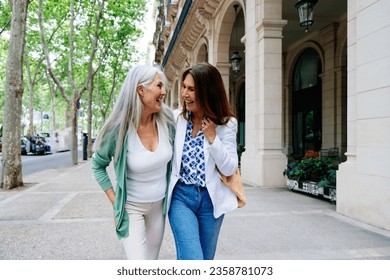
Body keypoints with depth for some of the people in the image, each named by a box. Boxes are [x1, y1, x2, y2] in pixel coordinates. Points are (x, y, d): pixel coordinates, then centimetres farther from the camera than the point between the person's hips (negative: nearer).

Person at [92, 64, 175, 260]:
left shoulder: (166, 120, -11)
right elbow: (98, 166, -4)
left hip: (159, 204, 4)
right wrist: (115, 203, -7)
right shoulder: (119, 128, -21)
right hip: (131, 207, -4)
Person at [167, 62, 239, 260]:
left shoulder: (225, 124, -5)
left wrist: (212, 137, -16)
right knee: (192, 261, -17)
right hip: (180, 196, -1)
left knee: (206, 259, 16)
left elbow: (229, 169, -8)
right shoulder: (176, 119, -2)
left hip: (210, 199, 1)